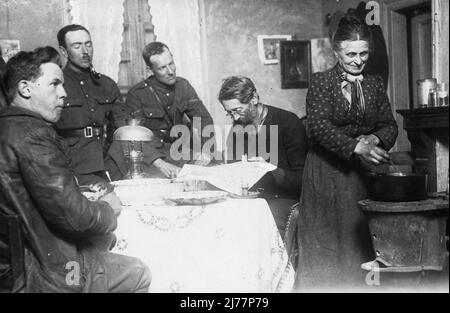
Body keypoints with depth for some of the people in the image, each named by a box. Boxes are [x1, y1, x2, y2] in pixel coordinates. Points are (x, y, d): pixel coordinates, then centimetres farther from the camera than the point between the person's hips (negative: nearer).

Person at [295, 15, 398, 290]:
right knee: (325, 243, 2)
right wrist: (355, 146, -27)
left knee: (361, 242, 3)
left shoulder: (375, 83, 11)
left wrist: (375, 139, -13)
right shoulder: (321, 82, -3)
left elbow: (390, 125, 10)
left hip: (363, 173, 4)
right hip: (327, 172, -3)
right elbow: (317, 125, -16)